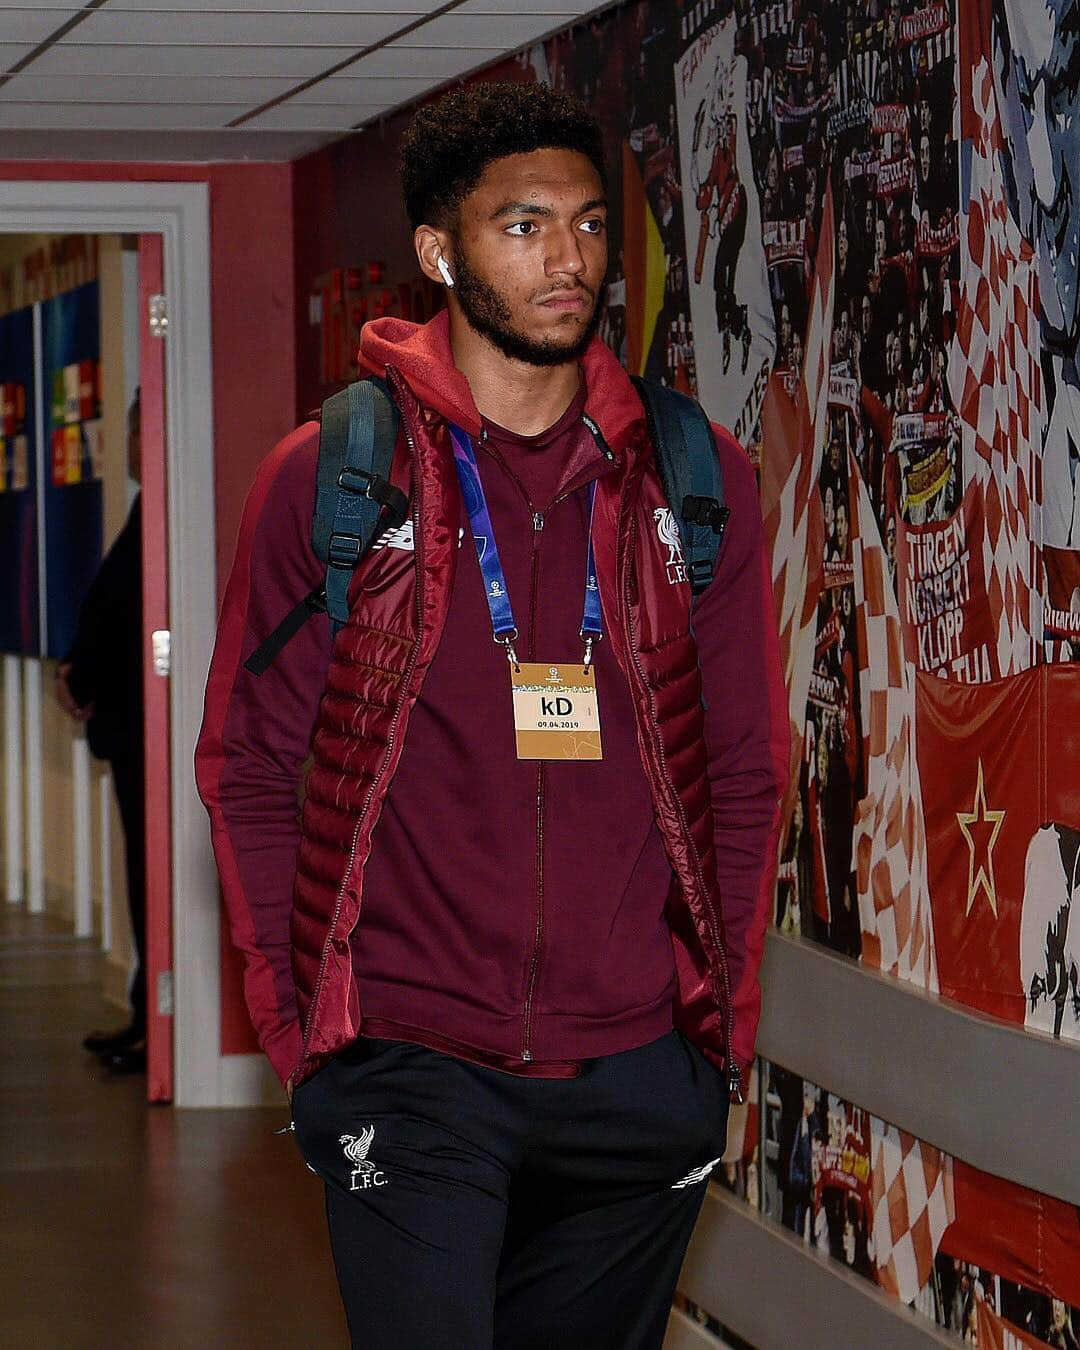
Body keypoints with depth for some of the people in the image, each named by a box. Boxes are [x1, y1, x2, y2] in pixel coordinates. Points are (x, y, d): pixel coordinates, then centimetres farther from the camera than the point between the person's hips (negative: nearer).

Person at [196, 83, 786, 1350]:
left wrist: (722, 1019, 6)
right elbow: (247, 764, 4)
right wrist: (296, 1026, -2)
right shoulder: (329, 475, 0)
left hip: (640, 1080, 3)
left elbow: (746, 770, 11)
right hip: (408, 1075, -2)